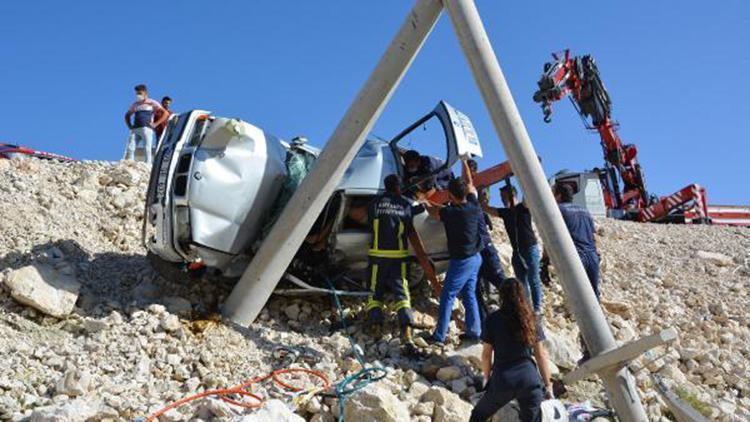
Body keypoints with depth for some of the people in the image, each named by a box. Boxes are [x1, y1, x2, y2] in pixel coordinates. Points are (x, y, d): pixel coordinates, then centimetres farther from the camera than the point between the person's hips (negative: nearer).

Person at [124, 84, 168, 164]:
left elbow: (165, 114, 0)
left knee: (147, 149, -10)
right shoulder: (135, 104, 22)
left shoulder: (152, 103, 8)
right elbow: (127, 115, 35)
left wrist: (155, 124, -8)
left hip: (146, 129, -5)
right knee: (130, 148, -7)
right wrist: (129, 125, 16)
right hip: (135, 130, 5)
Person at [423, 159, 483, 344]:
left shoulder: (451, 213, -21)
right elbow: (470, 184, 14)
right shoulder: (473, 207, -3)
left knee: (447, 297, -1)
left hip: (461, 261, -7)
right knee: (469, 294, 16)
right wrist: (464, 161, 22)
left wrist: (423, 199, 20)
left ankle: (439, 335, 2)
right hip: (475, 258, 8)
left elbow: (432, 211, -1)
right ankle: (473, 331, 19)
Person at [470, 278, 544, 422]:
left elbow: (486, 355, 4)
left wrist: (487, 378, 16)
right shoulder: (531, 319, 5)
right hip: (529, 378, 2)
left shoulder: (493, 320, -2)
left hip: (502, 379, -2)